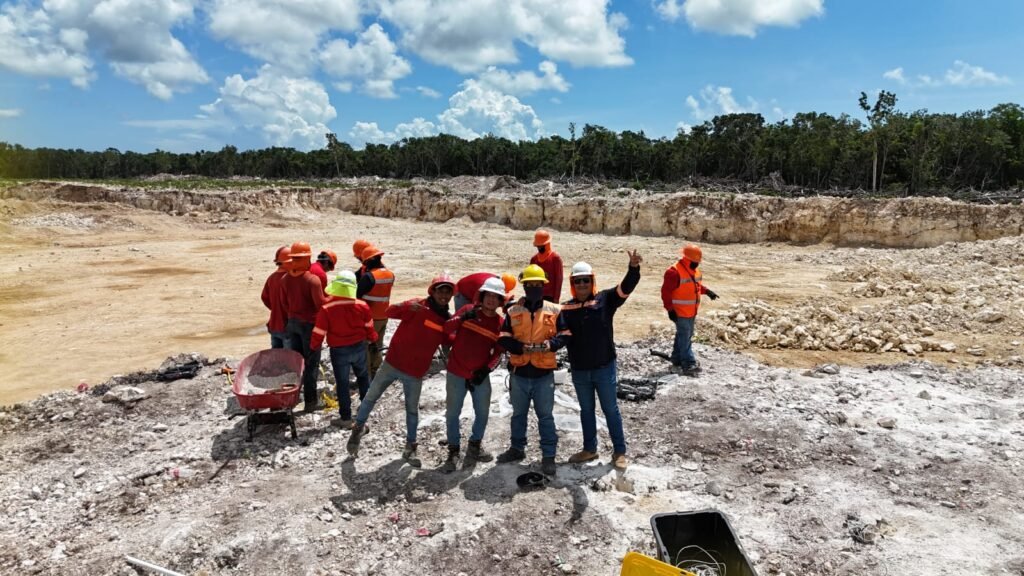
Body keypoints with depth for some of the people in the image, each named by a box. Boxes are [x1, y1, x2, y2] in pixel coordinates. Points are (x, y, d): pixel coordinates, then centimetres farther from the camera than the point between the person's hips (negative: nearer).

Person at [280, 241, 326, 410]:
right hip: (310, 324, -6)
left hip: (292, 322, 6)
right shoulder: (312, 280, -20)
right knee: (311, 363, 2)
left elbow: (285, 303, 8)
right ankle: (310, 401, 6)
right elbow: (321, 305, -18)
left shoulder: (285, 279, -1)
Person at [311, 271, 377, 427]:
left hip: (339, 351, -3)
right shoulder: (362, 306, -9)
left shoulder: (326, 308, -18)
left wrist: (314, 347, 8)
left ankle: (346, 417, 12)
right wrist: (373, 338, 25)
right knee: (363, 376, 26)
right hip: (359, 348, 3)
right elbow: (369, 327, 5)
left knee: (342, 383, 8)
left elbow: (319, 332, -11)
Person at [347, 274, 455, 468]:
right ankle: (359, 427, 35)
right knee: (371, 396, 10)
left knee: (412, 409, 12)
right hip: (393, 363, -2)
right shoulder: (418, 306, -14)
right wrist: (407, 307, -46)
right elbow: (390, 311, -27)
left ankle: (410, 448, 25)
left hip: (415, 373, 3)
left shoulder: (448, 320, 0)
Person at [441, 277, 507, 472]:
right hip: (456, 373, -2)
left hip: (480, 375, 3)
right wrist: (463, 318, -32)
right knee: (453, 413, 4)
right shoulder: (468, 310, -7)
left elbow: (498, 351, 2)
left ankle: (474, 447, 32)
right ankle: (453, 451, 18)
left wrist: (487, 368, -11)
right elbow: (447, 329, -16)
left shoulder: (500, 323, -1)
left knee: (483, 412, 13)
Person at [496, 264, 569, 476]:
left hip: (543, 373, -2)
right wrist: (522, 347, -20)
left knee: (545, 415, 5)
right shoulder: (513, 311, 0)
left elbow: (564, 335, -1)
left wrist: (549, 344, -20)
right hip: (519, 372, 2)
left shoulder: (553, 310, -1)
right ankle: (517, 448, 34)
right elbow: (504, 339, -4)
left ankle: (549, 456, 14)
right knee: (518, 413, 18)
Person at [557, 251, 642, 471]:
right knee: (586, 410, 18)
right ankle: (589, 449, 33)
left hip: (604, 367, -3)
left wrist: (633, 268, -36)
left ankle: (619, 452, 22)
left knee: (610, 409, 9)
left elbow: (626, 288, -20)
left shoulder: (605, 300, -7)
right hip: (579, 370, 3)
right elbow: (563, 335, -7)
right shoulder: (566, 308, -1)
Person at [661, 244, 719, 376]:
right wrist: (670, 309, -21)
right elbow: (666, 292, -20)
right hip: (680, 312, -9)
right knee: (685, 338, -8)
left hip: (691, 311, 9)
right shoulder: (674, 272, -21)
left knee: (684, 336, 16)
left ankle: (677, 361, 28)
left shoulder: (694, 270, 9)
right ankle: (689, 365, -7)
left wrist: (707, 291, 8)